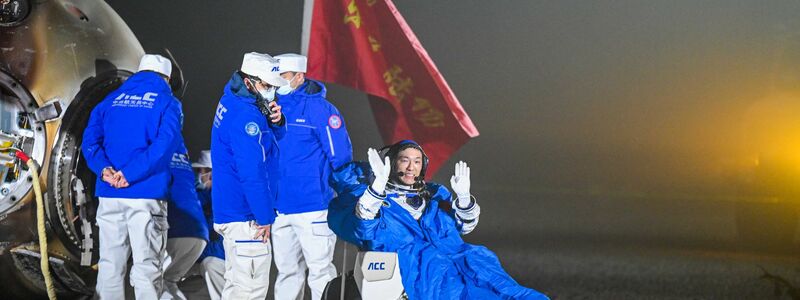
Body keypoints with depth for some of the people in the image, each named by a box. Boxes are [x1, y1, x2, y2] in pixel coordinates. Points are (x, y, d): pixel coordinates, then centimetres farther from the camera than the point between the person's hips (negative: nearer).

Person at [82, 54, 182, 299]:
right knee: (146, 268, -3)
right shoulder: (167, 102, 3)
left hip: (108, 195, 4)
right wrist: (129, 174, -13)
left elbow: (90, 139, 4)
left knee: (110, 266, 8)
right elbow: (164, 144, -13)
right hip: (146, 195, -4)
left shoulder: (112, 99, 16)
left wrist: (104, 168, -7)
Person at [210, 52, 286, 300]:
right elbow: (252, 174, -22)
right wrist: (265, 217, -17)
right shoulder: (245, 116, -20)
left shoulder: (231, 103, 11)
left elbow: (273, 140, 20)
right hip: (245, 216, -11)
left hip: (228, 211, 11)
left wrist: (275, 122, -2)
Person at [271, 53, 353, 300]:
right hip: (279, 207, 6)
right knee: (287, 270, 14)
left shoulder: (318, 108, -8)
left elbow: (340, 156, -8)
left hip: (312, 208, -6)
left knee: (319, 268, 2)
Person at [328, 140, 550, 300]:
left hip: (450, 252, 5)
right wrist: (378, 186, -15)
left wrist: (463, 197, 3)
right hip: (409, 259, -4)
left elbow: (464, 225, 23)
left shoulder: (436, 194, 31)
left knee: (478, 259, -30)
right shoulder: (377, 196, 19)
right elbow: (363, 228, -2)